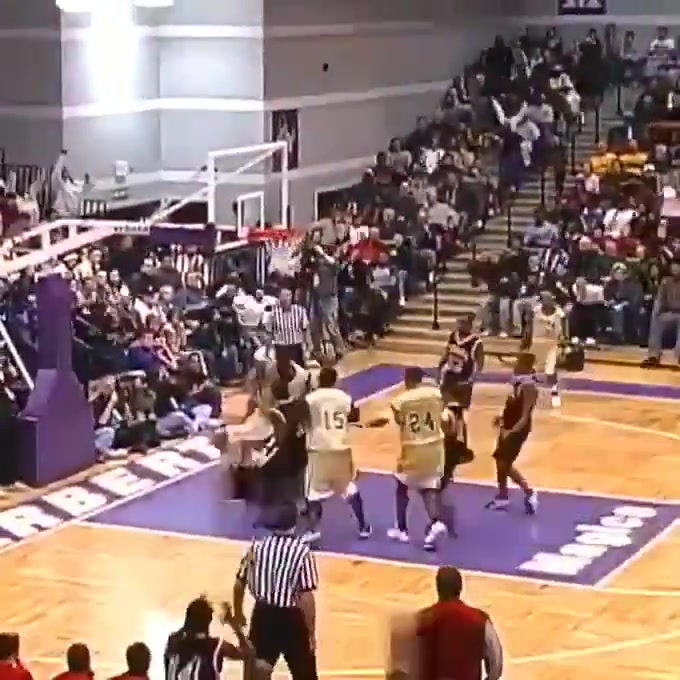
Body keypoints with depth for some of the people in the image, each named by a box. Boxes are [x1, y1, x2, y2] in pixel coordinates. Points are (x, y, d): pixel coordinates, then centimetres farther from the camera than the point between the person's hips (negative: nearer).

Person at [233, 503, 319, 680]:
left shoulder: (257, 546, -3)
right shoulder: (302, 551, -15)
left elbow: (239, 584, 4)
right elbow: (307, 597, -17)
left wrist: (238, 613, 21)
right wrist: (311, 631, -8)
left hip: (263, 614, 4)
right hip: (291, 618, -4)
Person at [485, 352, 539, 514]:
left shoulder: (529, 387, -24)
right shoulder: (518, 383, 4)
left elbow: (525, 416, -28)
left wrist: (512, 431, -37)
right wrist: (502, 417, 15)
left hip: (517, 430, -9)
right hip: (508, 427, 9)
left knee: (505, 464, -6)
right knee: (501, 462, 15)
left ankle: (529, 494, 6)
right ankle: (502, 497, 28)